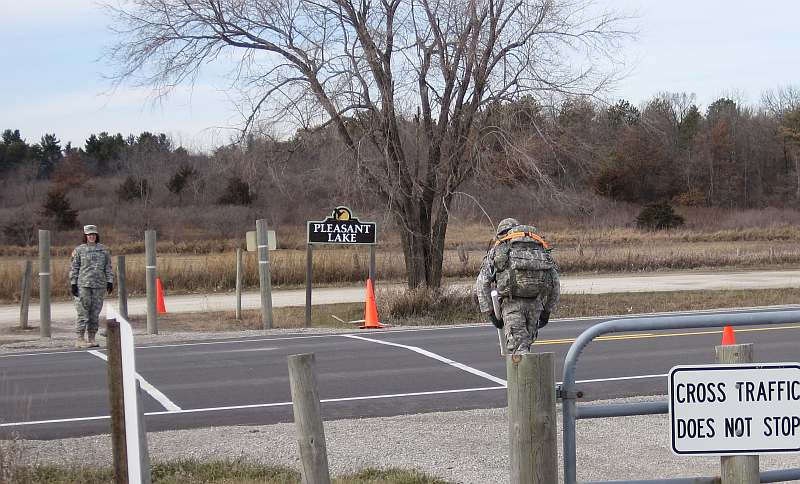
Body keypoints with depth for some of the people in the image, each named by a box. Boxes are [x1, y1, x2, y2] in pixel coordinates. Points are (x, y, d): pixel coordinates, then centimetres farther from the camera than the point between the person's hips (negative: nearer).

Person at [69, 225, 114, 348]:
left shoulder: (103, 249, 11)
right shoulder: (79, 250, 4)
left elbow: (108, 267, 13)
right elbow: (73, 268, 3)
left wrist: (110, 281, 5)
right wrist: (73, 283, -3)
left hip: (99, 285, 3)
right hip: (83, 285, -3)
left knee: (95, 313, 5)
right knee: (83, 312, -6)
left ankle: (92, 338, 12)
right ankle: (79, 340, -4)